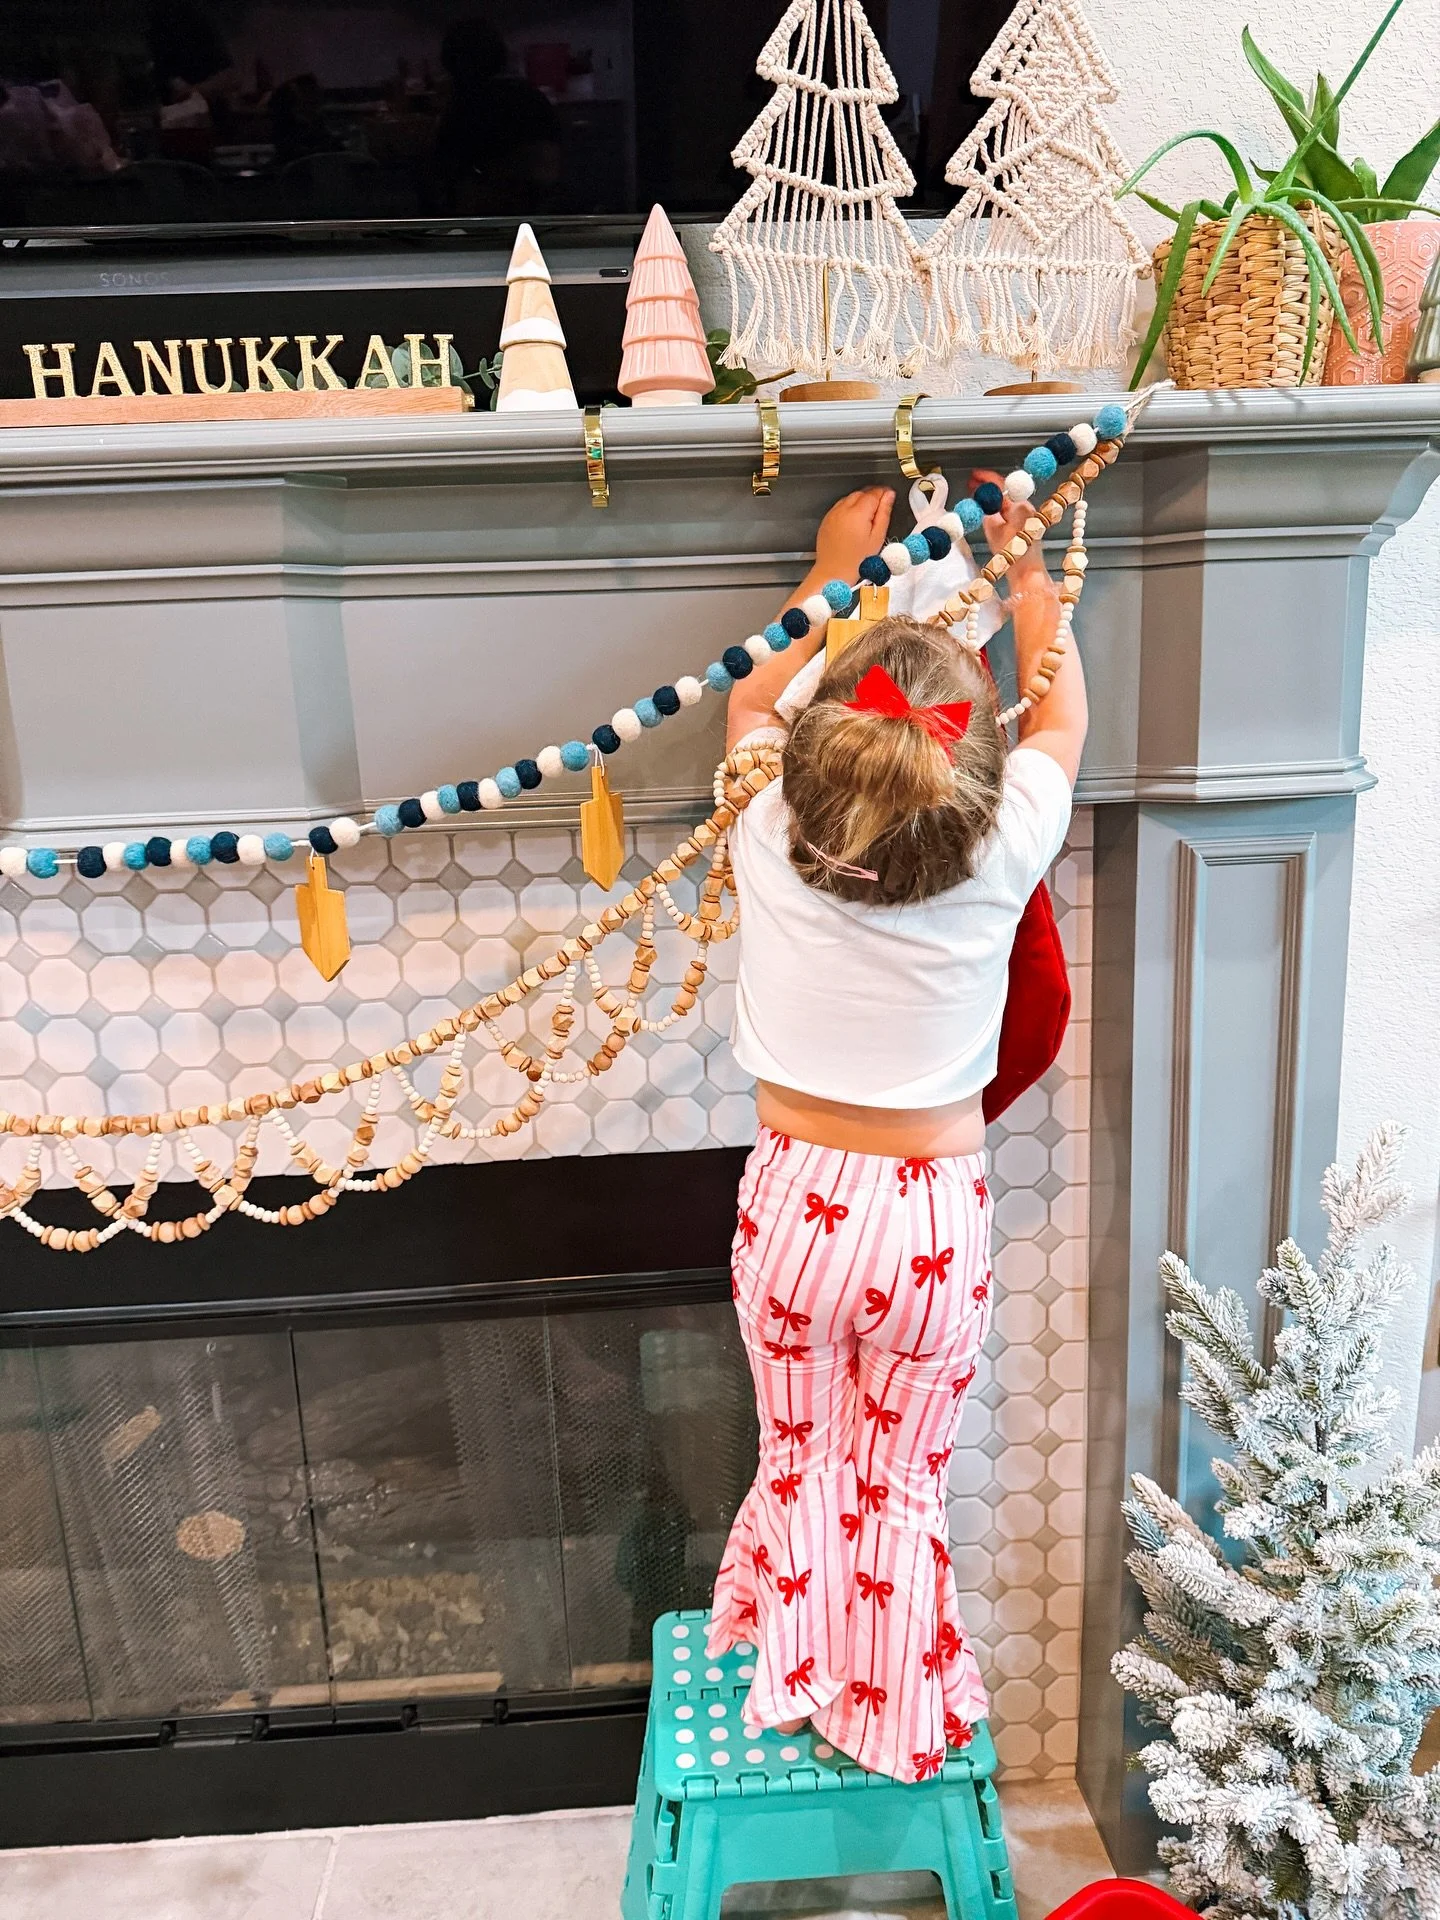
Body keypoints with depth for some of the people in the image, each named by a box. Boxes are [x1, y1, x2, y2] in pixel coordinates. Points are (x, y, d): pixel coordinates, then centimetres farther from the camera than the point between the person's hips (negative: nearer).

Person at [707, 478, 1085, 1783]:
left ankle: (798, 1684, 43)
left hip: (796, 1199, 1)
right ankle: (898, 1725, 38)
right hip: (933, 1216, -1)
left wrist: (833, 572, 20)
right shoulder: (998, 854, -16)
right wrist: (1026, 568, 20)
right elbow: (1061, 718, 6)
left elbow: (752, 703, 9)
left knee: (801, 1462, 22)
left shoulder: (771, 838, -14)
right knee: (903, 1485, 18)